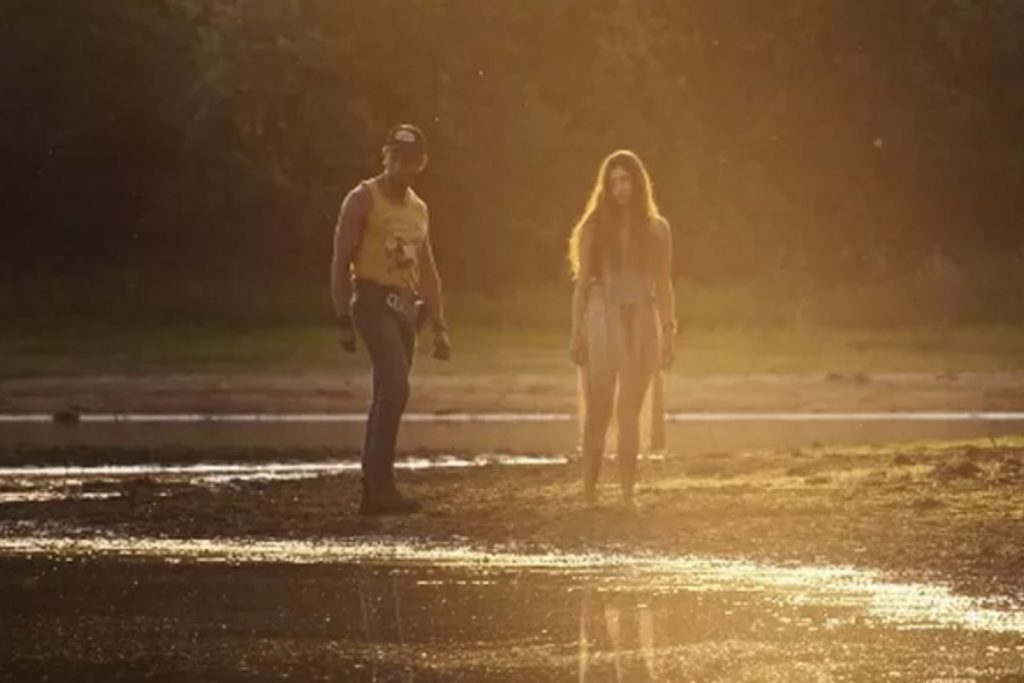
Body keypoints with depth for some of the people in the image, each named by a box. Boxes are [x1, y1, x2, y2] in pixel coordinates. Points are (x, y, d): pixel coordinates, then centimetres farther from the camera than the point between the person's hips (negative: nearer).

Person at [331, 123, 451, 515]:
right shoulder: (363, 200, -3)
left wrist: (439, 327, 17)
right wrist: (343, 320, -13)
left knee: (389, 395, 7)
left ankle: (372, 492, 11)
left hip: (406, 308, 8)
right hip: (374, 302, -8)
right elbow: (341, 261, -7)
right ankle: (382, 486, -23)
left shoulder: (419, 209, 18)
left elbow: (427, 272, 23)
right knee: (395, 386, -22)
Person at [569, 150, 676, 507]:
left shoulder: (656, 229, 8)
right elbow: (582, 284, 2)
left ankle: (628, 492, 0)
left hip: (641, 321, 1)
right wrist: (577, 334, -4)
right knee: (597, 411, -4)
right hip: (602, 320, -1)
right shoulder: (595, 227, 3)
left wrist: (668, 336, 5)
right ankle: (589, 490, -2)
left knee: (629, 411, 0)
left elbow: (664, 287, 9)